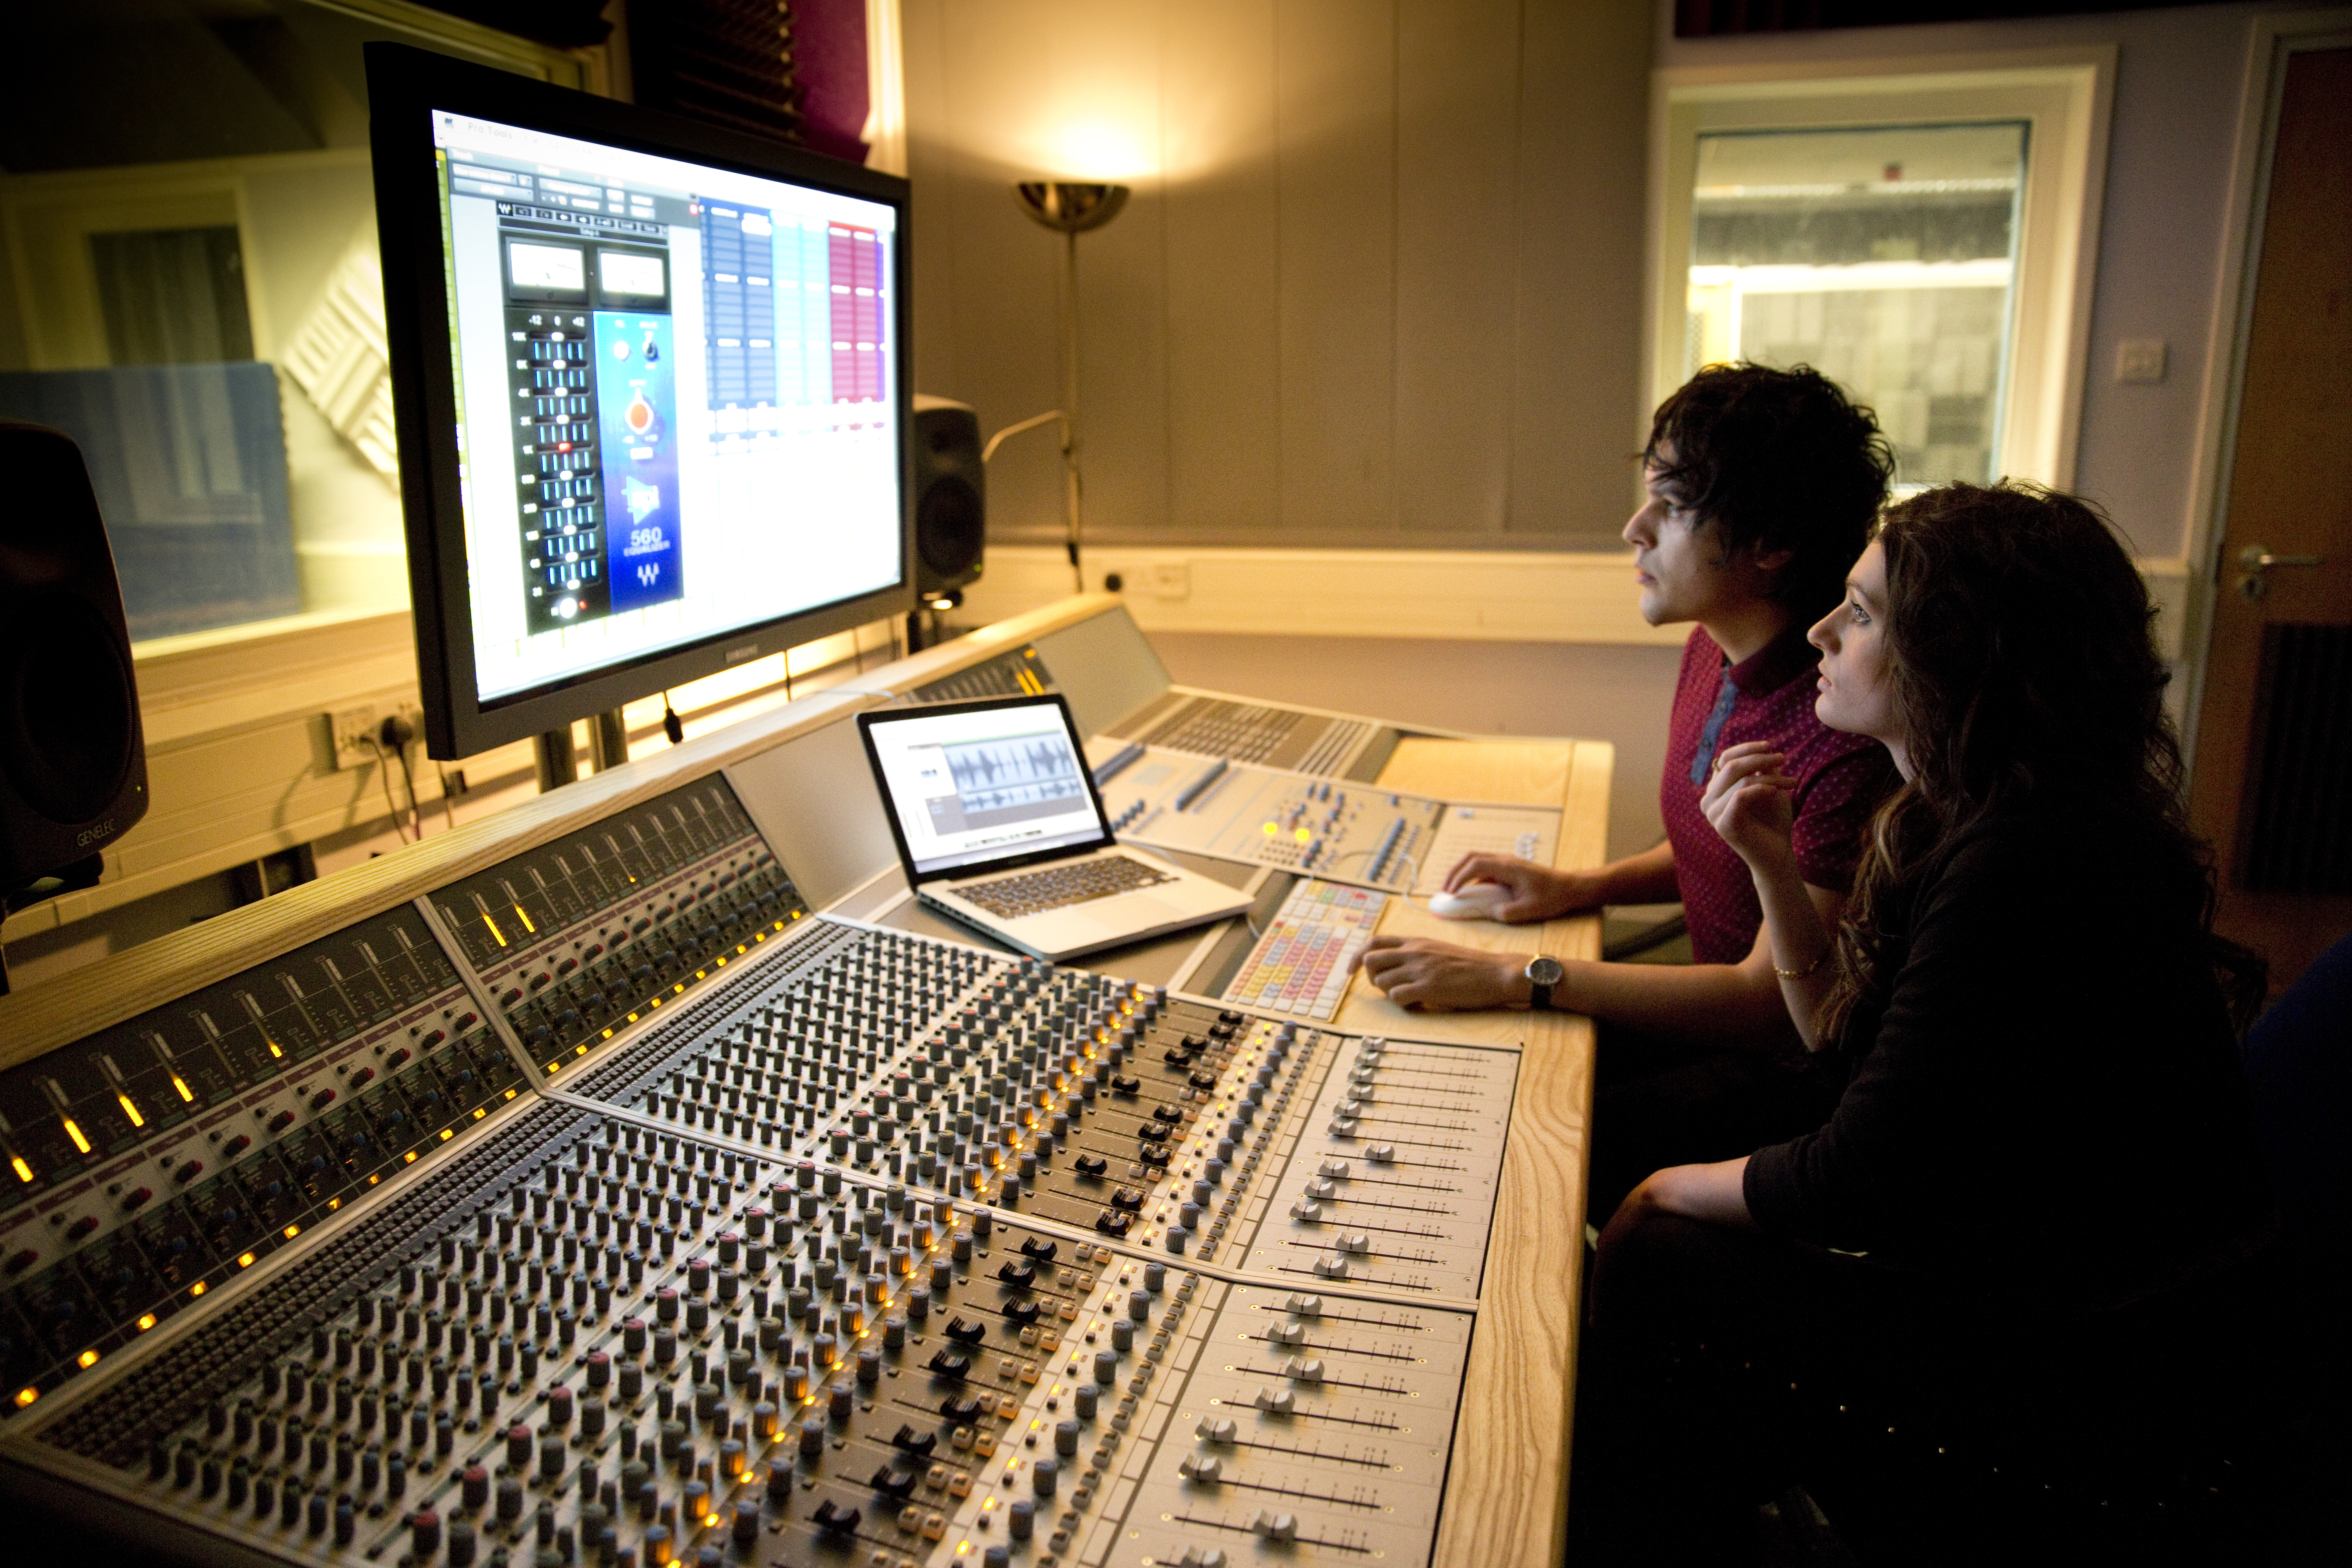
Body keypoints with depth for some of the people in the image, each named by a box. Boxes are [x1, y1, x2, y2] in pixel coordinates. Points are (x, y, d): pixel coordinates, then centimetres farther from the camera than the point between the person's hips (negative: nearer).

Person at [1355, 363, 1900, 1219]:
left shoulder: (1848, 742, -29)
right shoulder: (1713, 653, 0)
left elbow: (1768, 1002, -25)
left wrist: (1512, 978, -27)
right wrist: (1582, 886, 0)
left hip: (1804, 1067, -8)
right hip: (1730, 1012, 8)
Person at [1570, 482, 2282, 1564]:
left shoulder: (2030, 865, -28)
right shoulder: (1993, 818, 3)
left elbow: (1850, 1183, -24)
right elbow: (1850, 1039, 11)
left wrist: (1675, 1190, -6)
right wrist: (1772, 862, -1)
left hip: (2086, 1381, -9)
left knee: (1642, 1271, -7)